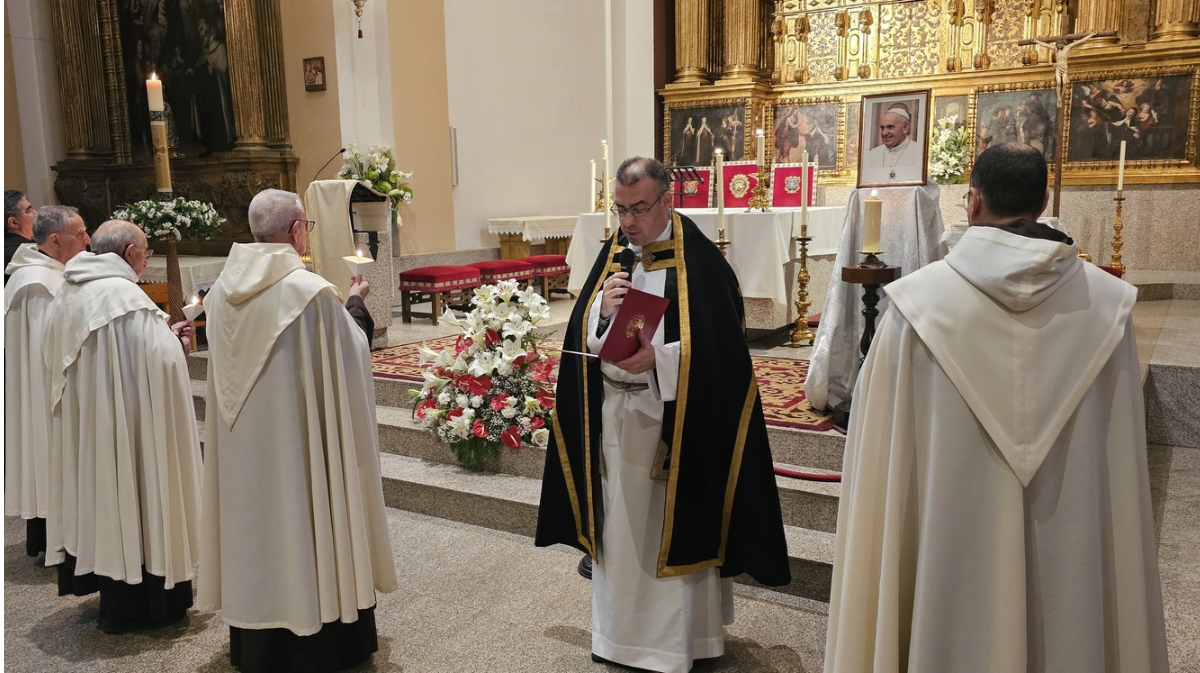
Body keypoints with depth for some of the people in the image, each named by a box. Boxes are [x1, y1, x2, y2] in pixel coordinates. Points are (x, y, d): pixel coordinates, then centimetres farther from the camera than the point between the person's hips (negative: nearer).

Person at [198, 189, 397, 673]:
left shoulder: (224, 290, -1)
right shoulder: (312, 291, -20)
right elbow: (349, 356, -8)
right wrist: (355, 305, 9)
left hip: (242, 445, 6)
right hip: (301, 439, -6)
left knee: (255, 517, 17)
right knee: (302, 523, 8)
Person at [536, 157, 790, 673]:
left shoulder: (700, 261, -10)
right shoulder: (610, 255, 7)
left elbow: (721, 347, -14)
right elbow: (580, 338, 3)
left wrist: (660, 359, -25)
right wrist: (603, 309, -17)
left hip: (675, 421, -5)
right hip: (614, 416, 5)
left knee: (673, 532, 6)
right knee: (619, 528, 14)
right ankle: (621, 630, 32)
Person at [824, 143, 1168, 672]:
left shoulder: (918, 299, -15)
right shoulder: (1107, 302, -8)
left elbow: (884, 461, -10)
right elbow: (1122, 466, -1)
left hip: (953, 544, -2)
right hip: (1072, 551, 2)